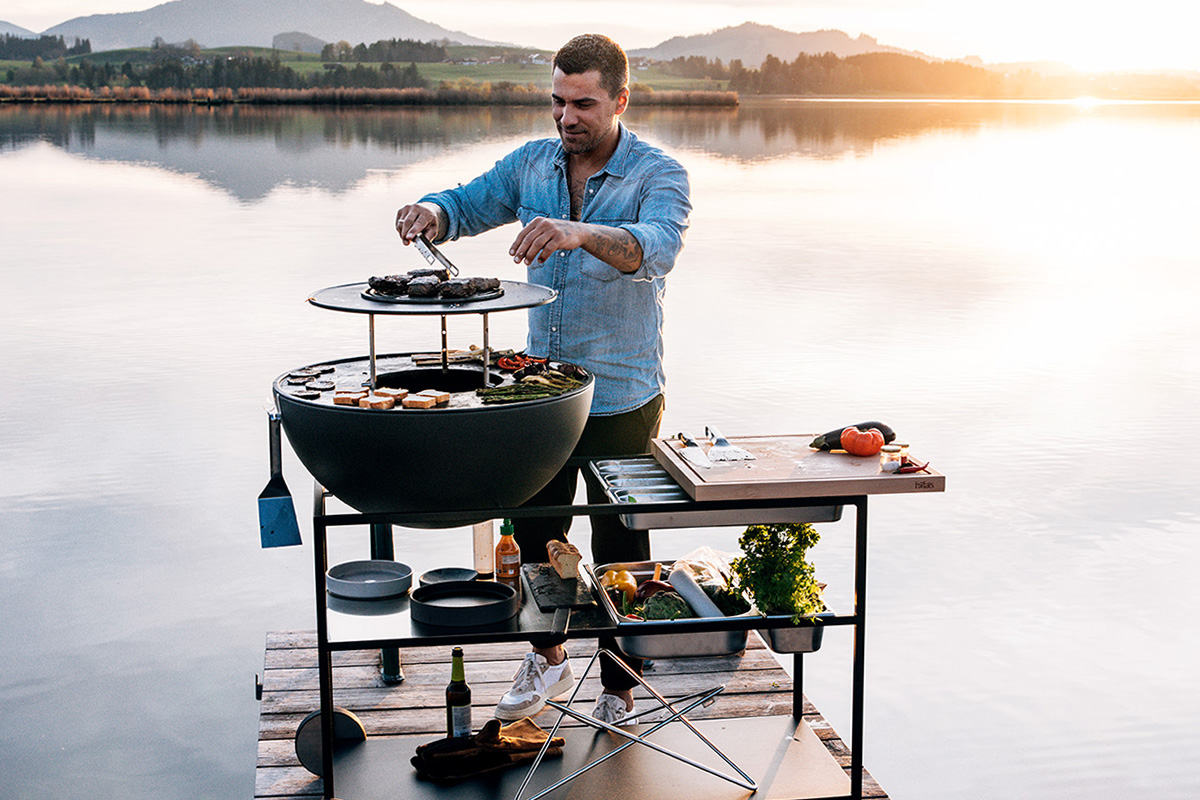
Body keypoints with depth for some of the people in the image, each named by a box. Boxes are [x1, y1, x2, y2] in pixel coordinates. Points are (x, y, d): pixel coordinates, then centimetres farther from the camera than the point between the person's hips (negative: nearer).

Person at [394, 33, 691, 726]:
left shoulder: (658, 175, -12)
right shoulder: (532, 163, 4)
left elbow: (655, 249, -31)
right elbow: (467, 206, 12)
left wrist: (580, 232, -50)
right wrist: (431, 213, -13)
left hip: (621, 400, -5)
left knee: (620, 551, 7)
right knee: (533, 535, 16)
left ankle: (622, 689, 24)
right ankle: (549, 659, 38)